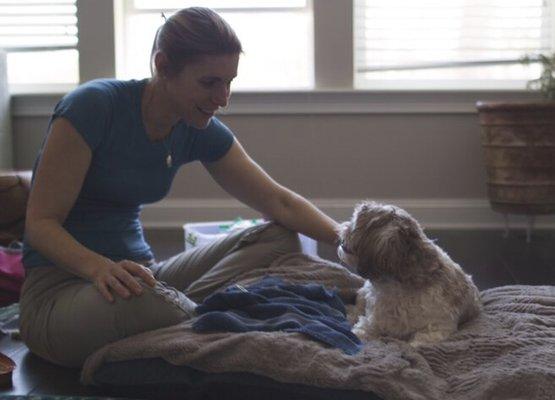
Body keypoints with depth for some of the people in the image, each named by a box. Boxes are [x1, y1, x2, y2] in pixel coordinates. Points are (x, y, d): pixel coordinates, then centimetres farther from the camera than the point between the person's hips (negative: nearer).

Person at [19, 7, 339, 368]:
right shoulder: (94, 106, -18)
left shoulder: (198, 131, 1)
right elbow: (40, 222, -18)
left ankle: (189, 316, -24)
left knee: (277, 238, -7)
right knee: (145, 301, -42)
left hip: (138, 269, 7)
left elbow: (279, 202, 2)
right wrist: (100, 268, -37)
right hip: (60, 289, -7)